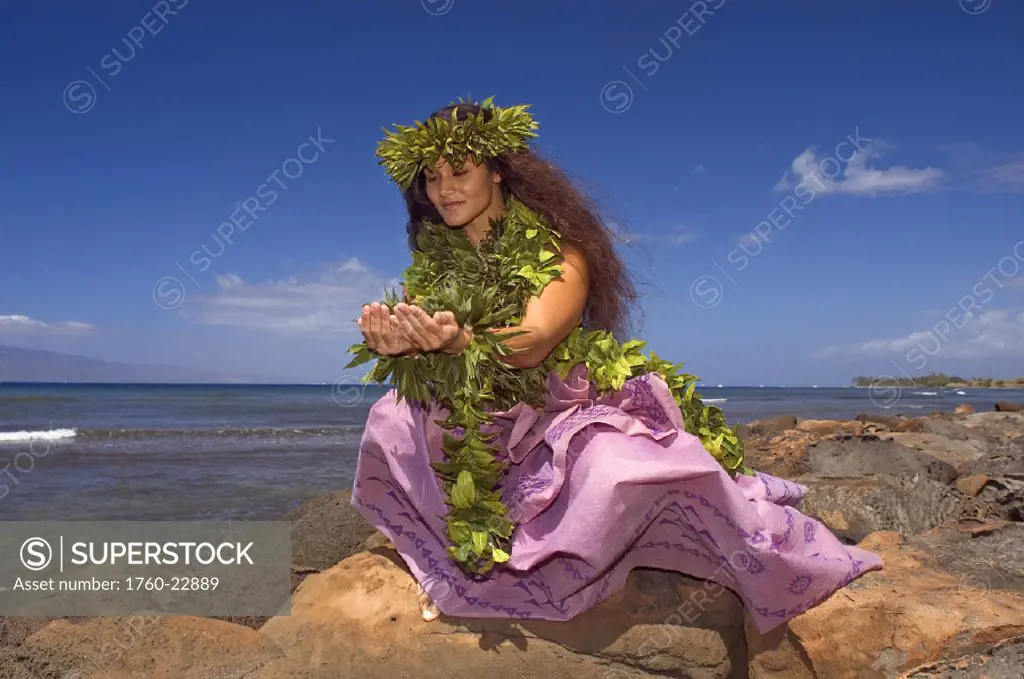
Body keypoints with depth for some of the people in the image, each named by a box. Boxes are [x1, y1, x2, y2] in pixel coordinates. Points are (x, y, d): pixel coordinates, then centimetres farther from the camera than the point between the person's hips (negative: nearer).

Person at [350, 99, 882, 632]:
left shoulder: (555, 246, -9)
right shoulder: (432, 263, 6)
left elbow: (531, 343, -26)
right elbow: (410, 352, -7)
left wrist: (459, 339, -46)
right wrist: (393, 339, -31)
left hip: (564, 417, -4)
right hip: (476, 435, 4)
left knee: (618, 470, -33)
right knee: (392, 427, -18)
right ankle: (446, 558, 1)